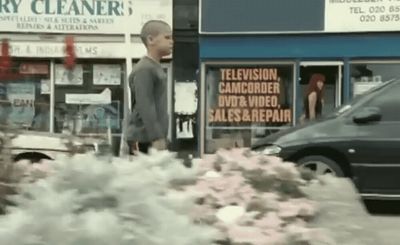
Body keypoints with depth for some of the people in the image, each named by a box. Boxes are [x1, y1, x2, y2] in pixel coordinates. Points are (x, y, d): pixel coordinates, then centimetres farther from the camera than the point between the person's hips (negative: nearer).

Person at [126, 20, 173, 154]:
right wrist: (156, 138, -23)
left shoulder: (155, 67, 19)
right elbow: (145, 107, -20)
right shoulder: (144, 69, -12)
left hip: (155, 137, 10)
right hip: (145, 140, -10)